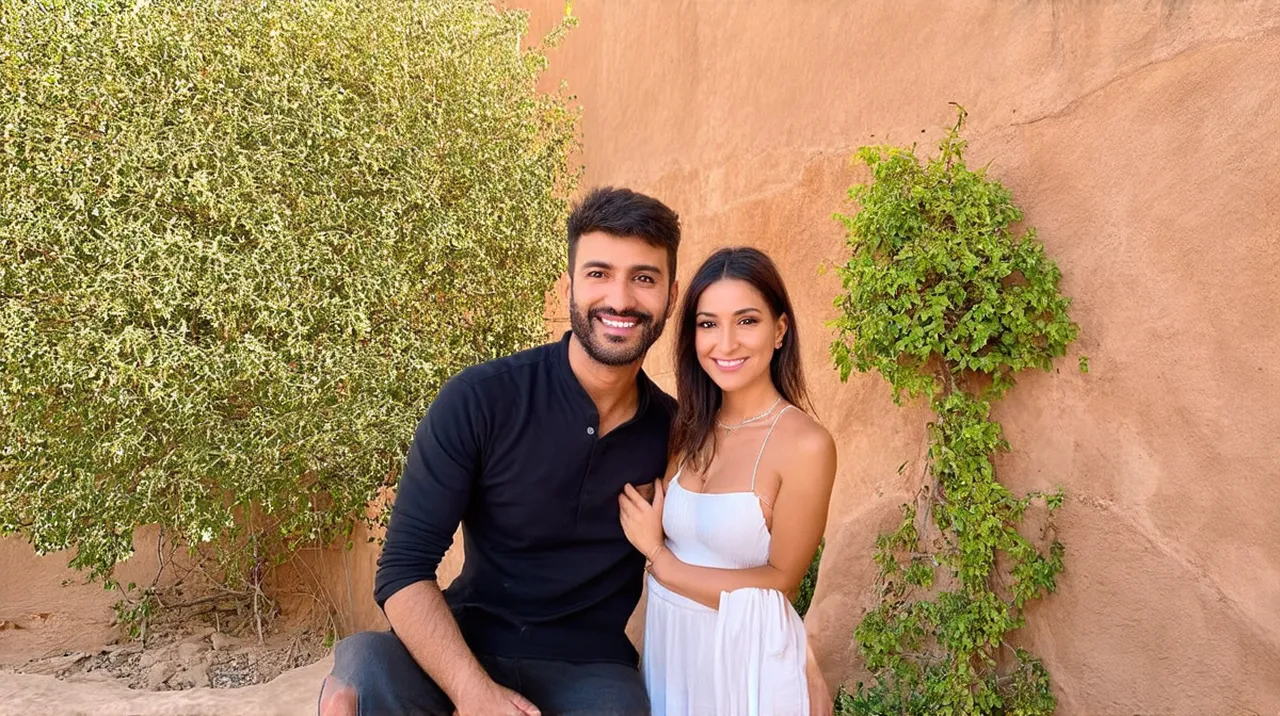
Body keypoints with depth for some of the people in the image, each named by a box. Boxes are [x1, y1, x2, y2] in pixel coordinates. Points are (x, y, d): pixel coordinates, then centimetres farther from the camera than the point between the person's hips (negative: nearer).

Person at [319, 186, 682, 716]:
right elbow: (405, 568, -14)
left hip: (589, 670, 3)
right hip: (465, 655, -2)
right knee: (361, 668, -33)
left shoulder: (675, 432, -4)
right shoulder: (479, 400, -12)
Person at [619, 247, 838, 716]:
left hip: (744, 656, -5)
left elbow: (779, 582, -14)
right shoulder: (689, 430, 1)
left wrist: (660, 559, -9)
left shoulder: (805, 445, -17)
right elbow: (653, 535, 2)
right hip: (668, 644, 5)